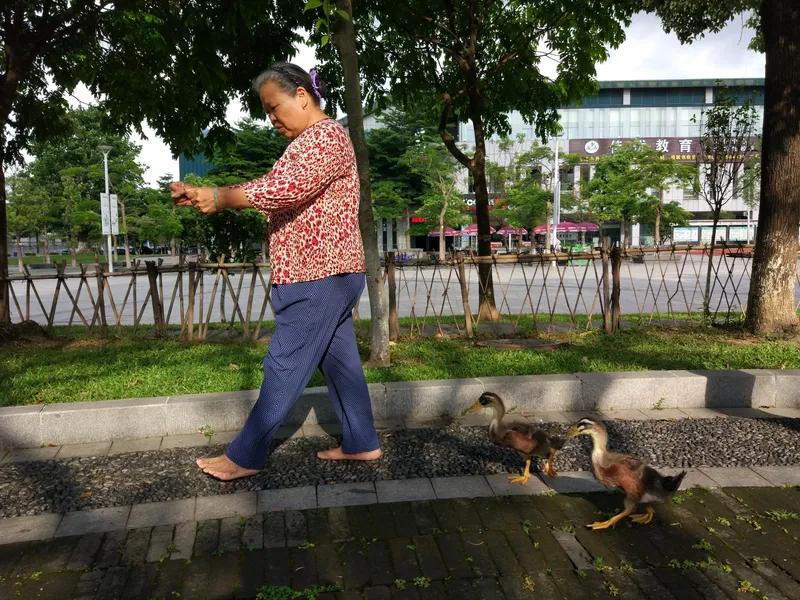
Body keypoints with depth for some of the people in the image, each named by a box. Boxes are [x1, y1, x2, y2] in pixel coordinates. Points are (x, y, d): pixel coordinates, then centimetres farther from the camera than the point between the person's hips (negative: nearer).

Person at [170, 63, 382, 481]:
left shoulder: (326, 136, -11)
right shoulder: (307, 143, 22)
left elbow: (289, 187, -26)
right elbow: (274, 188, 13)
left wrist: (222, 198, -19)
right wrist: (207, 194, 1)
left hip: (318, 277, -10)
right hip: (324, 274, 10)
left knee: (285, 365, -4)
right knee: (339, 360, 12)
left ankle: (246, 456, 4)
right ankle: (361, 443, 20)